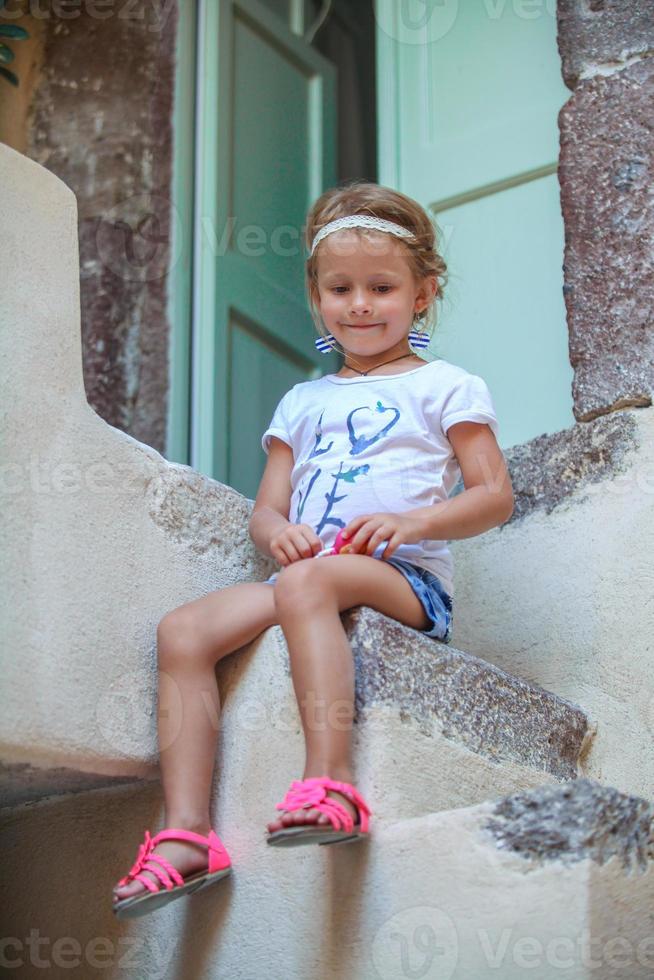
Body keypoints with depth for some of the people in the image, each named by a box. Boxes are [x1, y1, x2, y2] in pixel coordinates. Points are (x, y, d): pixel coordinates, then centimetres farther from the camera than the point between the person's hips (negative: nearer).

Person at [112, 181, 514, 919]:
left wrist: (411, 522, -15)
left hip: (407, 580, -5)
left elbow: (495, 495, 3)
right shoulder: (303, 402, 25)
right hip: (306, 573, 6)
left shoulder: (444, 386, 11)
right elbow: (265, 508, 20)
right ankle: (186, 832, -27)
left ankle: (331, 784, -45)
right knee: (183, 629, -20)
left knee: (307, 581, -39)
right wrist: (277, 531, -6)